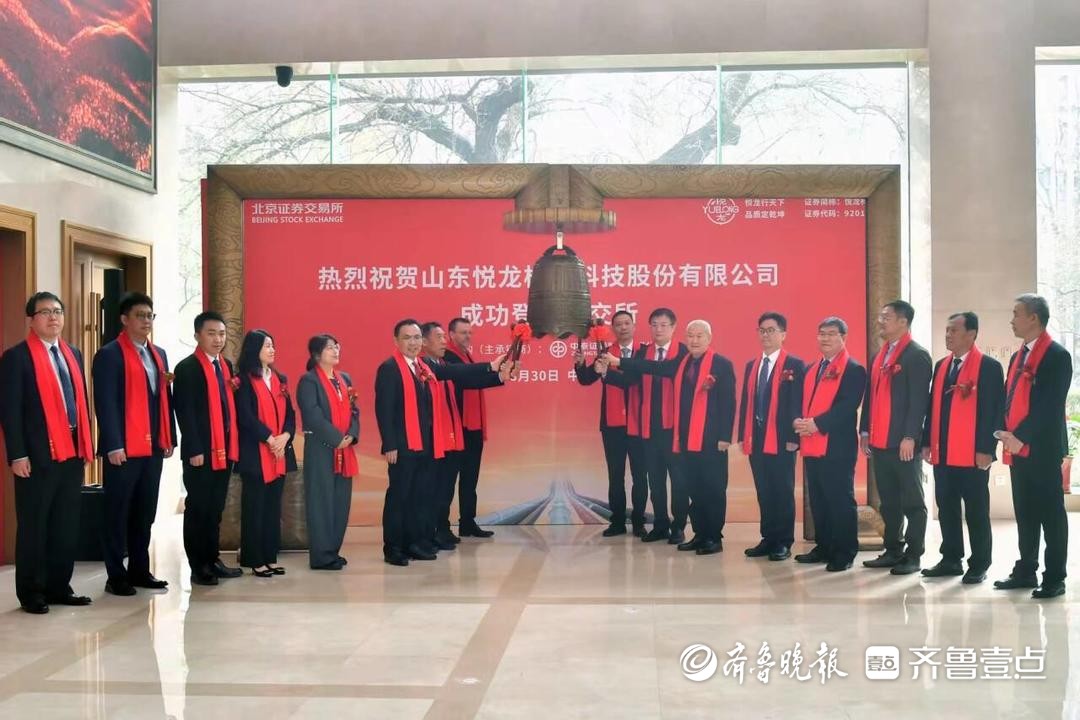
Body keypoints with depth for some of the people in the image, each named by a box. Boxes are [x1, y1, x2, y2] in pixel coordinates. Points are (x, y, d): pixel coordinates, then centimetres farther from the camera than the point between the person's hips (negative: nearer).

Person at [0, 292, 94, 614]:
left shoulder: (73, 354, 15)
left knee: (67, 526, 11)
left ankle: (59, 587, 20)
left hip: (72, 451, 6)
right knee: (33, 526, 3)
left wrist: (87, 444, 10)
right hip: (38, 454, -6)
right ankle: (31, 593, 13)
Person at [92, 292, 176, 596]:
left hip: (154, 447, 7)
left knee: (145, 512, 12)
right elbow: (105, 402, -12)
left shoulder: (159, 354, 16)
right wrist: (114, 445, -18)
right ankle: (116, 576, 9)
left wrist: (170, 438, 10)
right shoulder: (110, 354, -6)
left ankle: (139, 570, 21)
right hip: (124, 448, -7)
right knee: (118, 513, 2)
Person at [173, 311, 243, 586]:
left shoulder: (226, 365, 14)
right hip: (200, 452, -7)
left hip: (224, 450, 7)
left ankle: (212, 560, 22)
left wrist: (234, 444, 9)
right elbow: (184, 411, -14)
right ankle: (198, 567, 9)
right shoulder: (187, 368, -8)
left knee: (215, 509, 13)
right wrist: (194, 450, -18)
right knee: (198, 509, 2)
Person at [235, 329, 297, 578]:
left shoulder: (279, 379, 14)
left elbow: (290, 413, 10)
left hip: (281, 452, 6)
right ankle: (255, 560, 4)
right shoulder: (244, 380, -5)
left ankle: (270, 557, 15)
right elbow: (245, 416, -13)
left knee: (274, 507, 9)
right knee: (255, 507, -1)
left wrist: (285, 436, -8)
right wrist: (269, 439, -17)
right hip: (255, 454, -6)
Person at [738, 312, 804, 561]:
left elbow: (797, 404, -9)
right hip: (756, 439, 6)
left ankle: (783, 543, 9)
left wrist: (793, 437, -15)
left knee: (783, 492, 1)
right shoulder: (751, 366, 16)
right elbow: (746, 402, 13)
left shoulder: (795, 365, -3)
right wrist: (743, 436, 8)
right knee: (764, 492, 10)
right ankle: (768, 539, 18)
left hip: (781, 439, -5)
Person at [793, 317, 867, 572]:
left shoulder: (854, 370, -6)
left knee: (841, 500, -1)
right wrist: (798, 421, -5)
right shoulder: (810, 369, 19)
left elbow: (847, 406, -17)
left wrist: (817, 423, -21)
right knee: (817, 501, 13)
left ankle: (844, 553, 6)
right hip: (811, 446, 8)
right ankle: (824, 547, 23)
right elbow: (801, 401, 16)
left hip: (837, 447, -7)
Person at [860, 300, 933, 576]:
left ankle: (913, 556, 5)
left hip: (903, 442, -8)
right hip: (879, 441, 8)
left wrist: (910, 437, -19)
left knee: (912, 501, 1)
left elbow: (919, 399, -14)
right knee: (888, 501, 13)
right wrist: (865, 431, 12)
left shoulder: (917, 355, -7)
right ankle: (893, 551, 21)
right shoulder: (879, 355, 17)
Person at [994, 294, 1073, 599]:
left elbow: (1050, 405, -16)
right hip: (1018, 448, 8)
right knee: (1025, 513, 13)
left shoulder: (1057, 356, -9)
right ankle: (1025, 571, 21)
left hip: (1043, 448, -8)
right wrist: (1005, 432, 0)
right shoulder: (1017, 357, 17)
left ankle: (1055, 578, 4)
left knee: (1050, 513, -1)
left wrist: (1021, 436, -18)